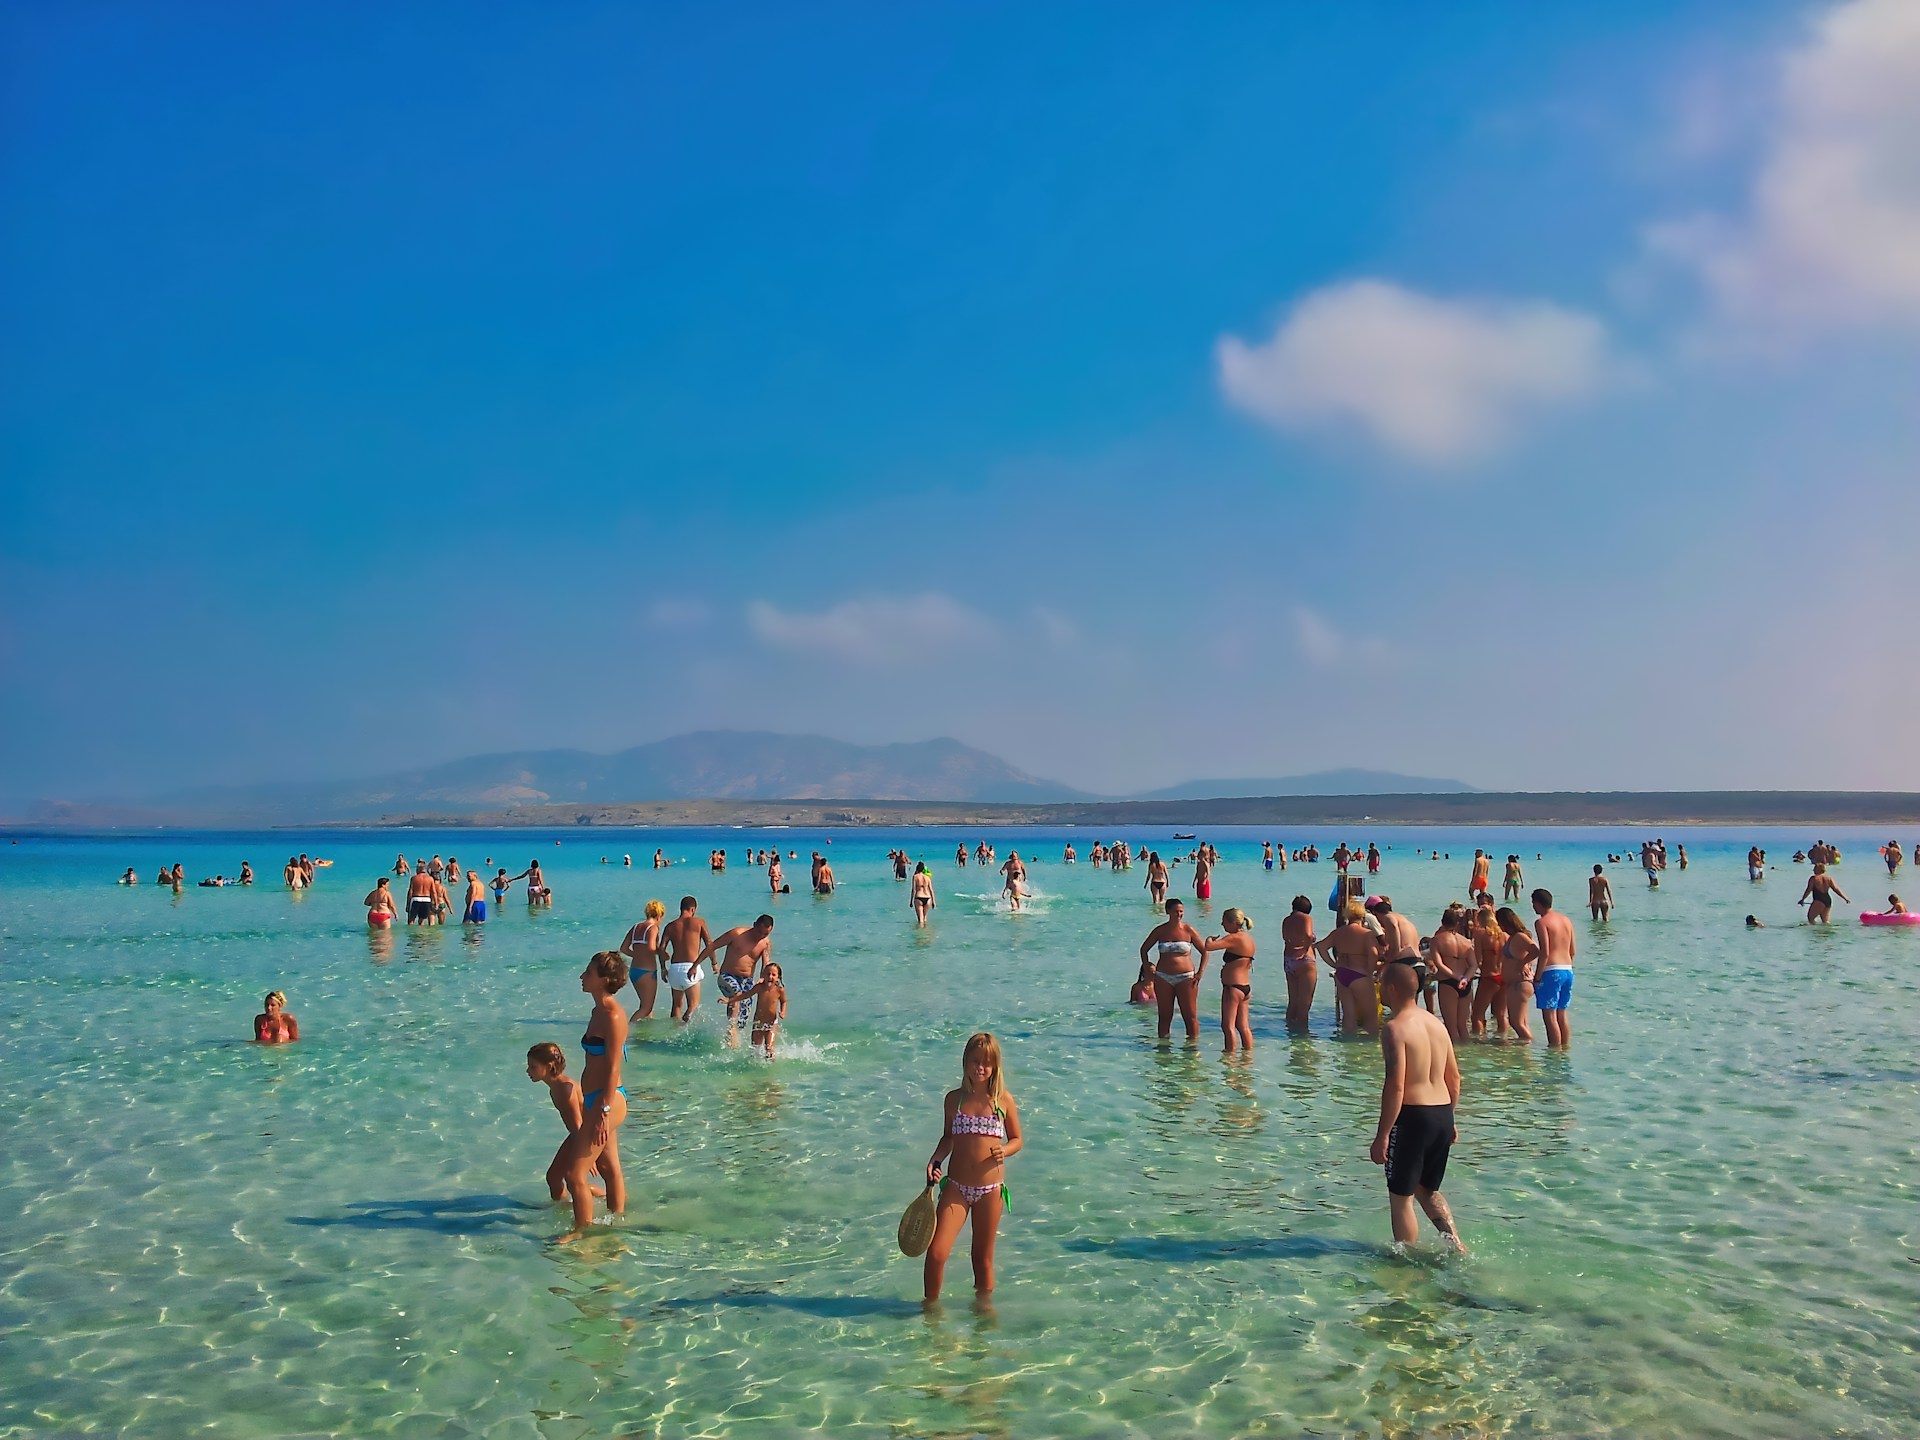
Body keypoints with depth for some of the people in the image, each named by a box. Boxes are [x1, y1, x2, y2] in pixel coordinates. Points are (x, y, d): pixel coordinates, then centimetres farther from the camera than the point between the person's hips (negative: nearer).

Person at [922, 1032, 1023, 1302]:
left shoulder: (1004, 1100, -1)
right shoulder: (954, 1099, 3)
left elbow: (1017, 1139, 9)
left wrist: (1004, 1151, -12)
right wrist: (934, 1159, -3)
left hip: (990, 1190, -1)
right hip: (956, 1187, 1)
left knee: (983, 1258, 10)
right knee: (936, 1253, -9)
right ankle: (931, 1306, 12)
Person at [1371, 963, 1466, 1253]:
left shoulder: (1395, 1028, -15)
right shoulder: (1436, 1023, 10)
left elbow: (1395, 1086, -21)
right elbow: (1454, 1078, 15)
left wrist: (1382, 1135, -18)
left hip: (1412, 1116, -8)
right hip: (1442, 1114, 8)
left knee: (1401, 1197, 6)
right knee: (1428, 1190, 23)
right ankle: (1457, 1246, 13)